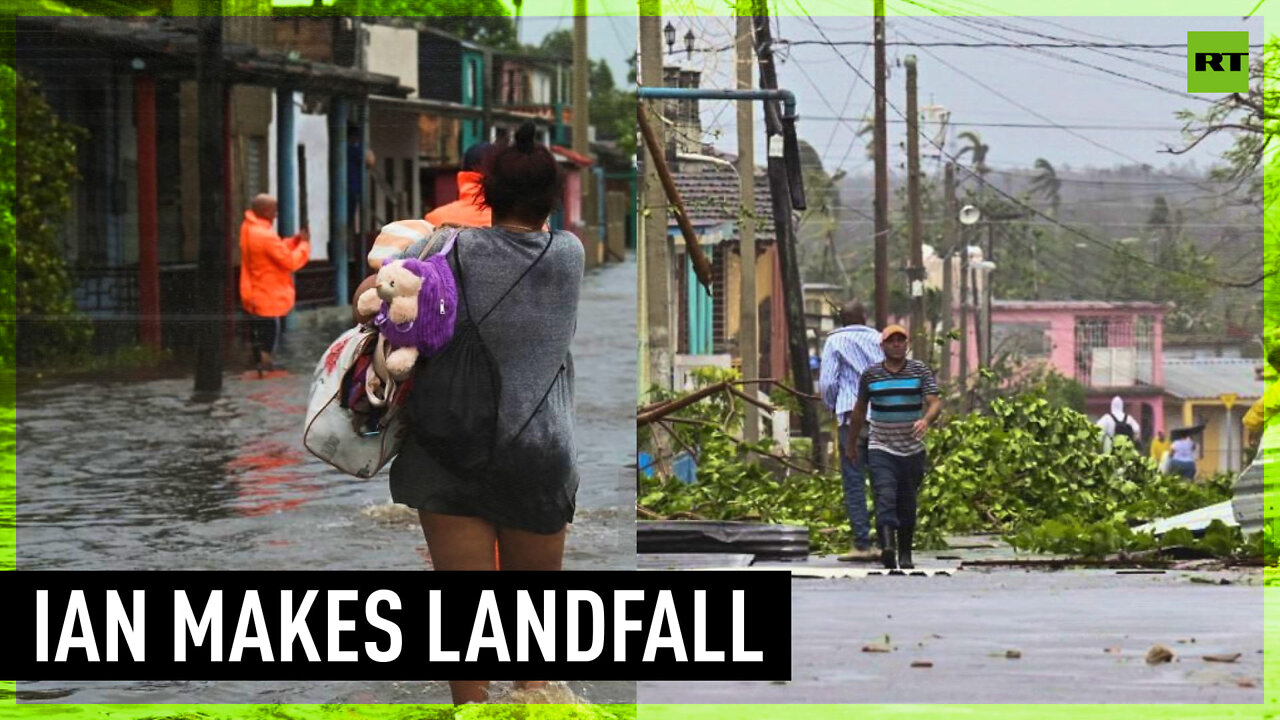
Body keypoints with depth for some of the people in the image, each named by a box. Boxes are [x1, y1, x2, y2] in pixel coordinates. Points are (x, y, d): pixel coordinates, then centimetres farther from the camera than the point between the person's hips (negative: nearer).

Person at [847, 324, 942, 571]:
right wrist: (852, 443, 20)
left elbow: (935, 402, -9)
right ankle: (887, 546, -34)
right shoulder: (870, 375, 4)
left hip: (912, 449, 1)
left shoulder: (921, 371, 2)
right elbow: (860, 410, 15)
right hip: (881, 448, -1)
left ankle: (905, 554, 20)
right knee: (885, 497, -19)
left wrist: (926, 420, -31)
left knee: (908, 504, 8)